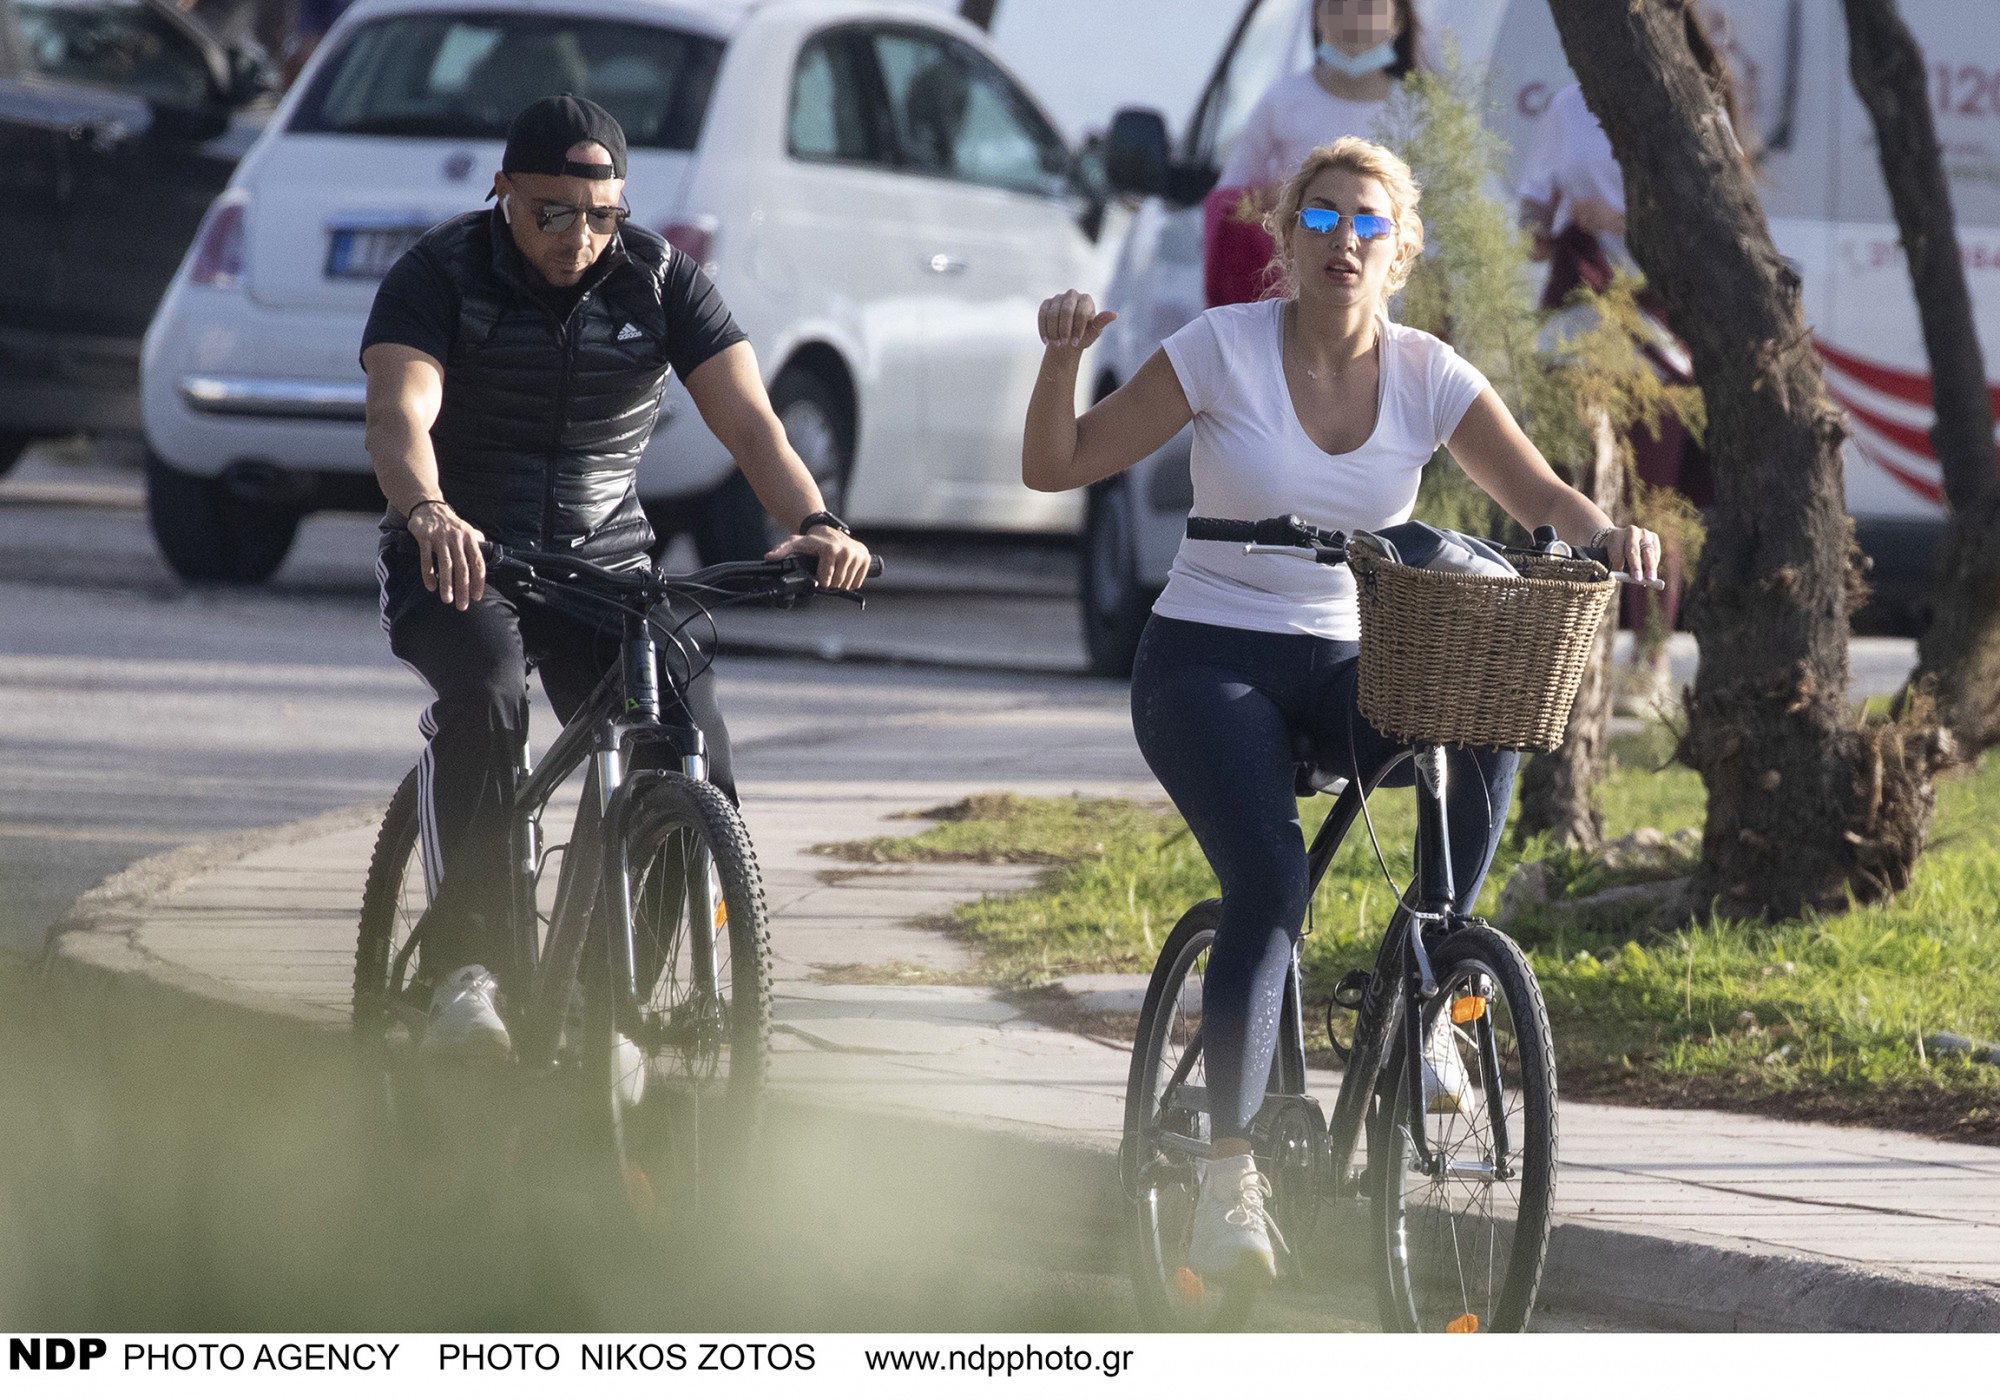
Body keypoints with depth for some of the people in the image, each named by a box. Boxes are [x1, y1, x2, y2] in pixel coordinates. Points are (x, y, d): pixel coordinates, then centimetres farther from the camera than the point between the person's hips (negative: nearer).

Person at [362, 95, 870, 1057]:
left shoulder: (659, 280, -3)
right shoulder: (441, 274, -11)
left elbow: (749, 422, -13)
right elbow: (399, 415, -27)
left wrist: (814, 522, -34)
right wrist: (428, 513, -50)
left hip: (604, 565, 3)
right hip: (459, 563, -3)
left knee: (692, 760, -19)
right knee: (484, 691, -36)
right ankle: (466, 969, -35)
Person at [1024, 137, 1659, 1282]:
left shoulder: (1425, 374, 1)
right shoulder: (1225, 348, -6)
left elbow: (1538, 491, -7)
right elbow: (1058, 466, -5)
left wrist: (1604, 532, -29)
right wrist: (1063, 359, -24)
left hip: (1347, 667, 3)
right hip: (1210, 661, -3)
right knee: (1270, 882, -27)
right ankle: (1229, 1176, -20)